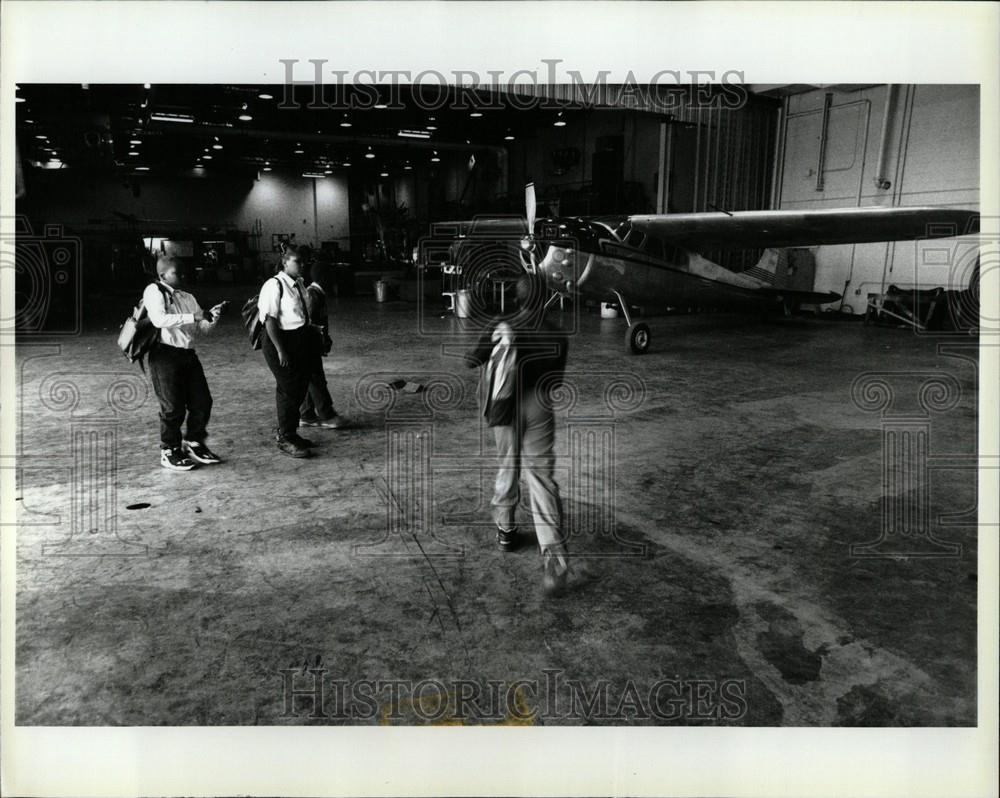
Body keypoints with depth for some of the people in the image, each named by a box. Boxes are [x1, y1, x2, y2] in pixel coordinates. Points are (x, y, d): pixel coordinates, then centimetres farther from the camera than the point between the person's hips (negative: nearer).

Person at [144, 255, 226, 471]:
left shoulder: (187, 298, 16)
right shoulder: (154, 291, -6)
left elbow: (203, 327, 15)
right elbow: (159, 319, -24)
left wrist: (212, 314, -5)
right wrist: (193, 317, -27)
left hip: (188, 354, 7)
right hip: (165, 355, -7)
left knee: (202, 401, 8)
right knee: (173, 407, -1)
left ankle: (193, 444, 28)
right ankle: (169, 452, 18)